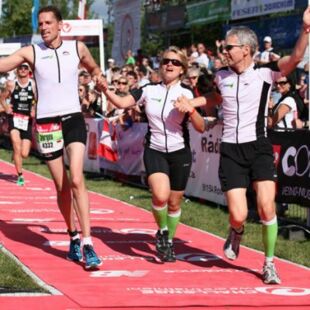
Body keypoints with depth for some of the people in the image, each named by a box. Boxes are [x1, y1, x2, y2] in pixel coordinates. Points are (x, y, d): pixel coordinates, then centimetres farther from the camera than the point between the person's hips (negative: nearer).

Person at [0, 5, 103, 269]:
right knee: (61, 187, 6)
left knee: (76, 179, -16)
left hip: (73, 118, -1)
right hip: (46, 123, 1)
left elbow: (94, 70, 23)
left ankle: (87, 244, -19)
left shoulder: (77, 48, 4)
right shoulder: (31, 52, -1)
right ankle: (74, 237, 25)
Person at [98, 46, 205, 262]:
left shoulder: (186, 94, -4)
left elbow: (201, 128, -9)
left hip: (179, 153, 0)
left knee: (174, 203, 5)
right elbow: (123, 103, -7)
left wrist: (190, 109, -27)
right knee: (160, 195, -22)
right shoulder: (149, 90, 2)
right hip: (155, 151, 0)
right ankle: (162, 232, 5)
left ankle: (169, 242, 28)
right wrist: (106, 91, -24)